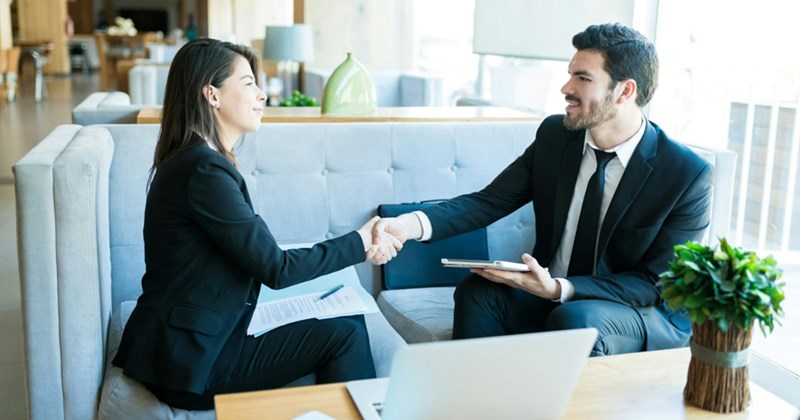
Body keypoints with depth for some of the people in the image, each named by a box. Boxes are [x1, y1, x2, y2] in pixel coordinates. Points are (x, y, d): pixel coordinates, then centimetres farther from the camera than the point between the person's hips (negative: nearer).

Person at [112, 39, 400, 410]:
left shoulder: (193, 160, 9)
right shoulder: (204, 170, -20)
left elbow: (261, 256, 7)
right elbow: (277, 270, -17)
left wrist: (355, 246, 1)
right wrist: (360, 244, -6)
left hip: (194, 337, 9)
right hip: (189, 362, -9)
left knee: (345, 321, 4)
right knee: (344, 333, -8)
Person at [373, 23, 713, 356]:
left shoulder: (688, 175, -17)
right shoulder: (554, 135, -5)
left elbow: (655, 283, -15)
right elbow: (490, 201, -7)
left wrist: (561, 290, -30)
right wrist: (413, 223, -26)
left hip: (646, 314, -3)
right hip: (551, 295, 4)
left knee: (575, 320, -34)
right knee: (477, 292, -22)